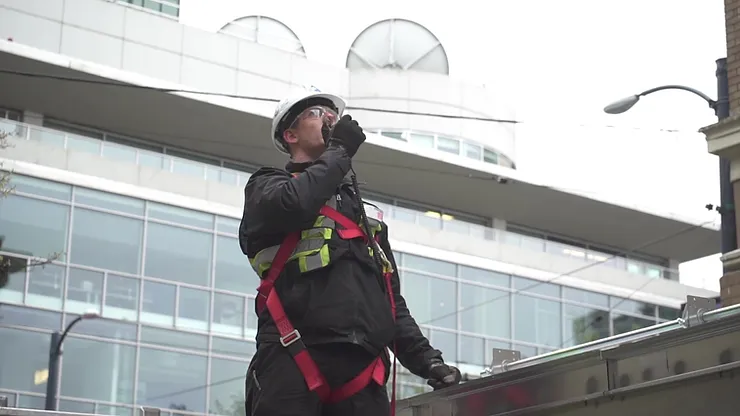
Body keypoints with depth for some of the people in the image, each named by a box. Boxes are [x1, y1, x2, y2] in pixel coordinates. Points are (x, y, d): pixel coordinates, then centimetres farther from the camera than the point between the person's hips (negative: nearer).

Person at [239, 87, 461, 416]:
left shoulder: (367, 214, 32)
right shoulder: (268, 187, 16)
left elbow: (391, 299, 29)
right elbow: (294, 204, -11)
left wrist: (425, 358, 14)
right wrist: (339, 150, 5)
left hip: (363, 371, 5)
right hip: (293, 364, -5)